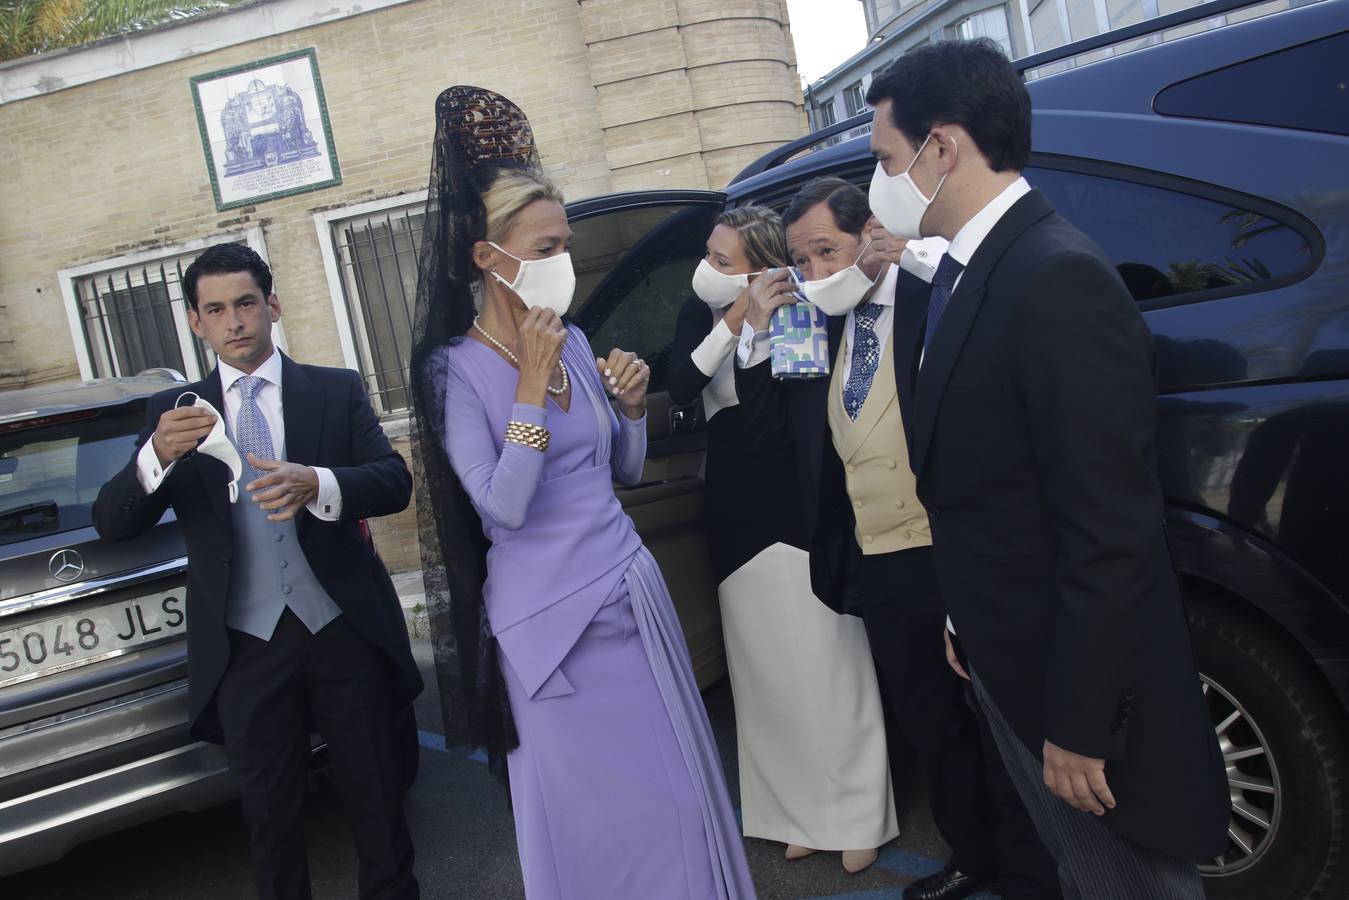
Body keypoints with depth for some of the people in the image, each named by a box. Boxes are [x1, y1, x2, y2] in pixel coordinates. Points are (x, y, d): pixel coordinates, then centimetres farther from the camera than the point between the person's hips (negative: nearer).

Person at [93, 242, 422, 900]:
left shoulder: (338, 391, 3)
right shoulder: (174, 413, 6)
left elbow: (395, 481, -7)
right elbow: (112, 524, -2)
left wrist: (316, 484, -27)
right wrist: (158, 455, -22)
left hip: (346, 629, -1)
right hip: (246, 646, 1)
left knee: (377, 797, 12)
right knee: (271, 815, 15)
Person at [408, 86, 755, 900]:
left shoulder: (573, 340, 5)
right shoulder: (456, 368, -11)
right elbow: (502, 507, -22)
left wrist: (633, 402, -6)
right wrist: (532, 384, -21)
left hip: (631, 588, 6)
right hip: (552, 615, -5)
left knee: (673, 786, 15)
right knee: (591, 809, 8)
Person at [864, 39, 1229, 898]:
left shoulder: (1060, 279, -24)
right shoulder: (963, 274, 5)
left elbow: (1110, 531, -26)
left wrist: (1081, 722, -21)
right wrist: (967, 619, 15)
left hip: (1079, 675, -8)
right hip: (1007, 661, 9)